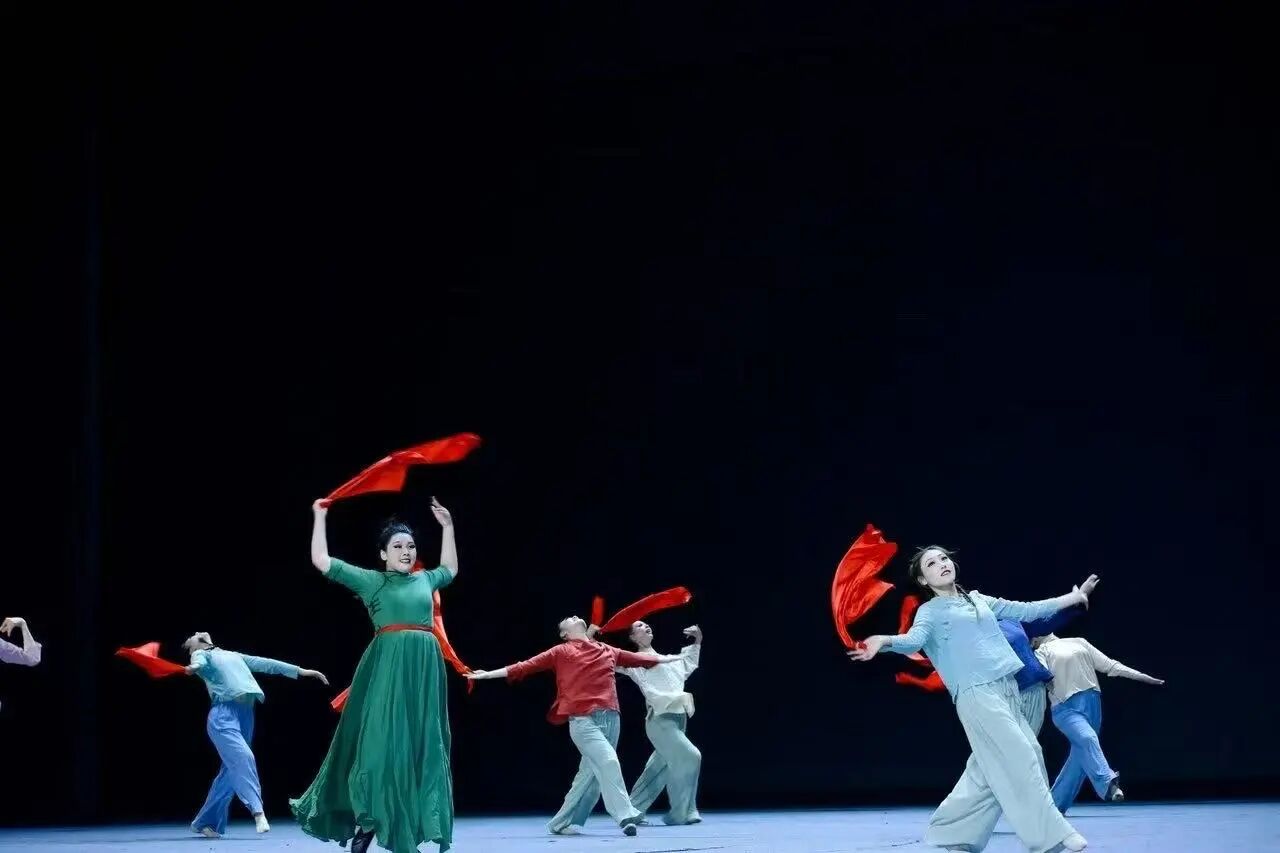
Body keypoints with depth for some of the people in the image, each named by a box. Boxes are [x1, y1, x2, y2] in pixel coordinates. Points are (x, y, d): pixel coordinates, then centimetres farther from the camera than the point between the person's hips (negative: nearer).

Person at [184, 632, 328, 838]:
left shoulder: (234, 656, 30)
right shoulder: (201, 655, 12)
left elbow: (264, 663, 29)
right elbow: (199, 663, -11)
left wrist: (300, 671, 26)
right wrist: (194, 667, -38)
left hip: (245, 715, 6)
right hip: (223, 714, -6)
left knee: (231, 770, 5)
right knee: (243, 757, -24)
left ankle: (205, 822, 13)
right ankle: (257, 811, -31)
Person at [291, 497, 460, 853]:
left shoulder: (424, 580, 19)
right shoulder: (369, 580, 6)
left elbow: (450, 569, 39)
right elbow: (321, 560, 1)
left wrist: (447, 526, 34)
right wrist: (320, 517, 5)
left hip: (425, 667, 5)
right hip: (388, 666, -5)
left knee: (421, 746, 3)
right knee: (382, 741, -10)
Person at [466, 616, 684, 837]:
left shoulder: (608, 651, 18)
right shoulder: (561, 652, 7)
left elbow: (639, 659, 30)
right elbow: (527, 666, 5)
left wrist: (667, 658, 37)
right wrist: (490, 674, -1)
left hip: (610, 718, 5)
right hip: (582, 720, -5)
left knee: (591, 774, 6)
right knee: (608, 761, -22)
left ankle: (562, 823, 18)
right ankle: (625, 816, -21)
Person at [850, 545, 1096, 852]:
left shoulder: (979, 600, 20)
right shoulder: (930, 611, 1)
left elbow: (1026, 610, 25)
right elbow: (914, 640, -17)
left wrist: (1075, 596, 29)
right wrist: (883, 641, -40)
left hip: (1007, 690, 7)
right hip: (977, 694, -7)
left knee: (990, 771, 6)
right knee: (1019, 759, -13)